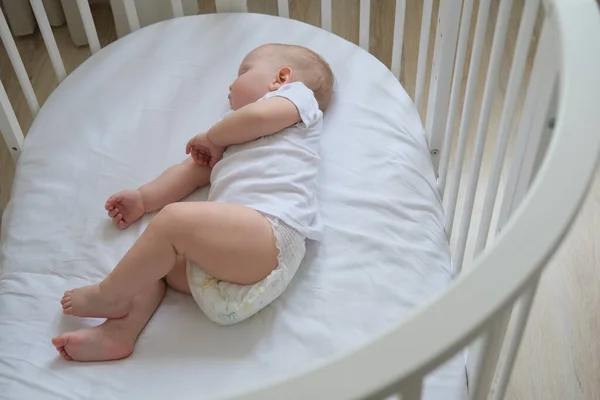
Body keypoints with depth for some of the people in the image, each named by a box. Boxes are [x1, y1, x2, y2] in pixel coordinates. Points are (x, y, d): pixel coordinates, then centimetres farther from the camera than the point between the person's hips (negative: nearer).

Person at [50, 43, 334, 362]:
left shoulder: (298, 93, 16)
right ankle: (117, 333, -4)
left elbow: (260, 116, -5)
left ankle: (111, 296, -3)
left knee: (175, 218, -22)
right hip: (227, 243, 9)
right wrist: (144, 199, 27)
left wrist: (211, 137, 12)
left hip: (267, 232, -9)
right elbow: (196, 169, 37)